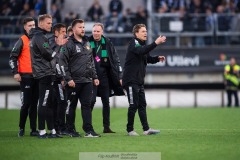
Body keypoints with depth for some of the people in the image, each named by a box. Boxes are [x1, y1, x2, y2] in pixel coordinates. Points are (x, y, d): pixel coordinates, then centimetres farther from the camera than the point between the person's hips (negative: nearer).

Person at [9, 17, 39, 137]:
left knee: (34, 104, 7)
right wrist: (15, 72, -13)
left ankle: (33, 129, 9)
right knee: (26, 103, -7)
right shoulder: (22, 41, -1)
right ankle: (21, 128, 7)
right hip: (26, 77, -5)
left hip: (37, 76, 5)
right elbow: (12, 57, -5)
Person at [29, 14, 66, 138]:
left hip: (43, 74, 10)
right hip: (45, 74, -10)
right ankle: (42, 131, -8)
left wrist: (57, 45, 7)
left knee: (48, 103, 11)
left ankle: (52, 130, 13)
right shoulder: (39, 37, -12)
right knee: (44, 103, -9)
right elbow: (49, 55, -17)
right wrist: (59, 46, -3)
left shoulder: (37, 36, 20)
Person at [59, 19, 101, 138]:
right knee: (71, 106, 4)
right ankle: (71, 130, 11)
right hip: (74, 81, -6)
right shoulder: (68, 44, -6)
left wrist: (94, 77, 17)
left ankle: (88, 130, -1)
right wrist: (68, 79, -16)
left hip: (87, 81, 6)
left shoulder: (87, 44, 16)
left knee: (87, 105, 1)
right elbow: (63, 62, -11)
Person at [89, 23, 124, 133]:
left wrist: (119, 76, 5)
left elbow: (116, 60, 8)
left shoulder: (107, 43, 5)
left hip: (104, 76, 3)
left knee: (106, 102, 6)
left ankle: (106, 127, 12)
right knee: (91, 101, -8)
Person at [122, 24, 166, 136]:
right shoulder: (133, 44, -10)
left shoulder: (142, 44, 18)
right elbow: (141, 51, -31)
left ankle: (146, 129, 7)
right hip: (131, 80, -9)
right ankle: (130, 130, 3)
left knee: (142, 105, 7)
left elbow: (148, 59, 23)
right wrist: (156, 43, -36)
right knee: (134, 105, -6)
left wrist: (157, 58, 3)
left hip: (139, 80, 9)